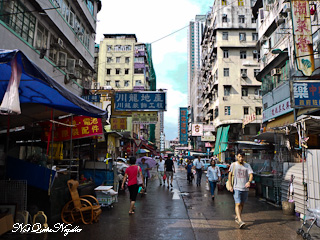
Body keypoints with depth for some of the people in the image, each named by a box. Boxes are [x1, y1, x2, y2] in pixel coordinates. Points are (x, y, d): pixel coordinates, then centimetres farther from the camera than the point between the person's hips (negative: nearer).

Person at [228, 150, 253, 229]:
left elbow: (251, 175, -6)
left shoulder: (247, 165, 4)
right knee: (238, 204, -13)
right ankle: (240, 221, -18)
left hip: (245, 188, 3)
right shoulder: (233, 165, 1)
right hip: (237, 188, -3)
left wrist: (249, 181, -27)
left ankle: (237, 217, 31)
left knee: (242, 204, 13)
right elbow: (230, 175, 6)